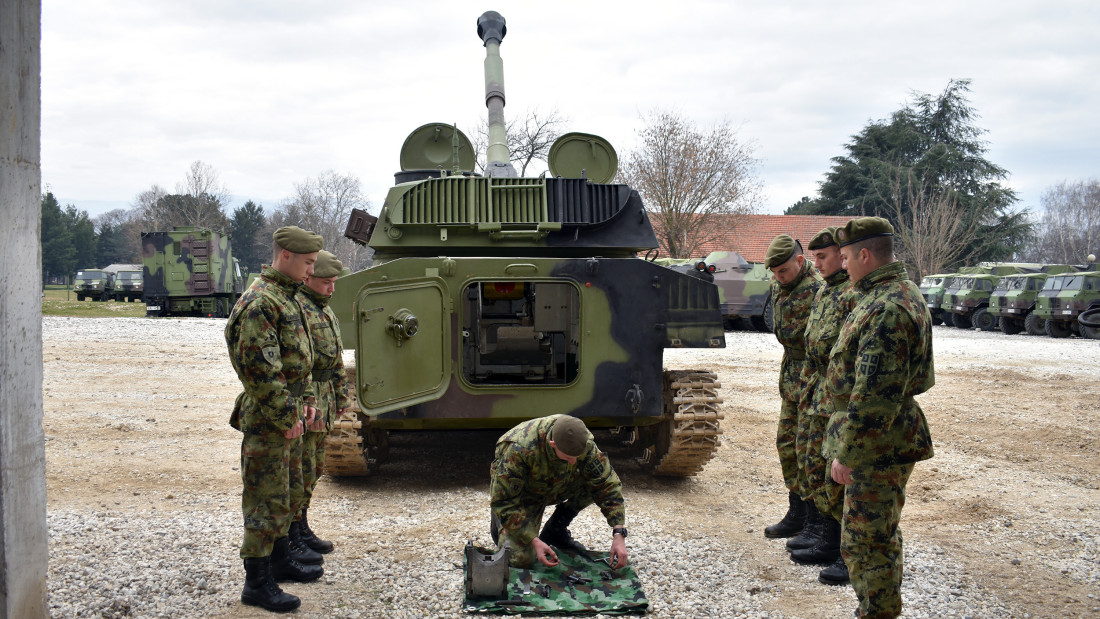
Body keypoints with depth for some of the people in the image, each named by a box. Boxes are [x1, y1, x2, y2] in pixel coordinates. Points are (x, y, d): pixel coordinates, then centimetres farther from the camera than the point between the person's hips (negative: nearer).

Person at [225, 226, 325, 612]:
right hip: (266, 419, -10)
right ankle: (257, 583, 3)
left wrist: (304, 400, 16)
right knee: (266, 500, -4)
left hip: (285, 414, 10)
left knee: (281, 493, 21)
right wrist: (286, 417, -20)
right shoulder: (260, 302, -19)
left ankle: (281, 559, 34)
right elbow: (260, 370, -23)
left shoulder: (286, 297, 14)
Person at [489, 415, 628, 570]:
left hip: (556, 488, 5)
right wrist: (534, 541, -36)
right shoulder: (520, 450, -40)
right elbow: (503, 500, -32)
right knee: (521, 558, -24)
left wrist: (618, 535, -27)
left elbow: (608, 485, -19)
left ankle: (555, 529, 0)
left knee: (597, 480, -21)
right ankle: (500, 522, 11)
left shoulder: (584, 443, -26)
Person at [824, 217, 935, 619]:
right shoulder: (902, 292, 11)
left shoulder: (886, 309, -24)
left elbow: (874, 394, -28)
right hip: (885, 441, 11)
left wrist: (847, 453, -22)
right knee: (881, 536, 21)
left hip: (877, 446, -11)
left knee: (865, 541, -2)